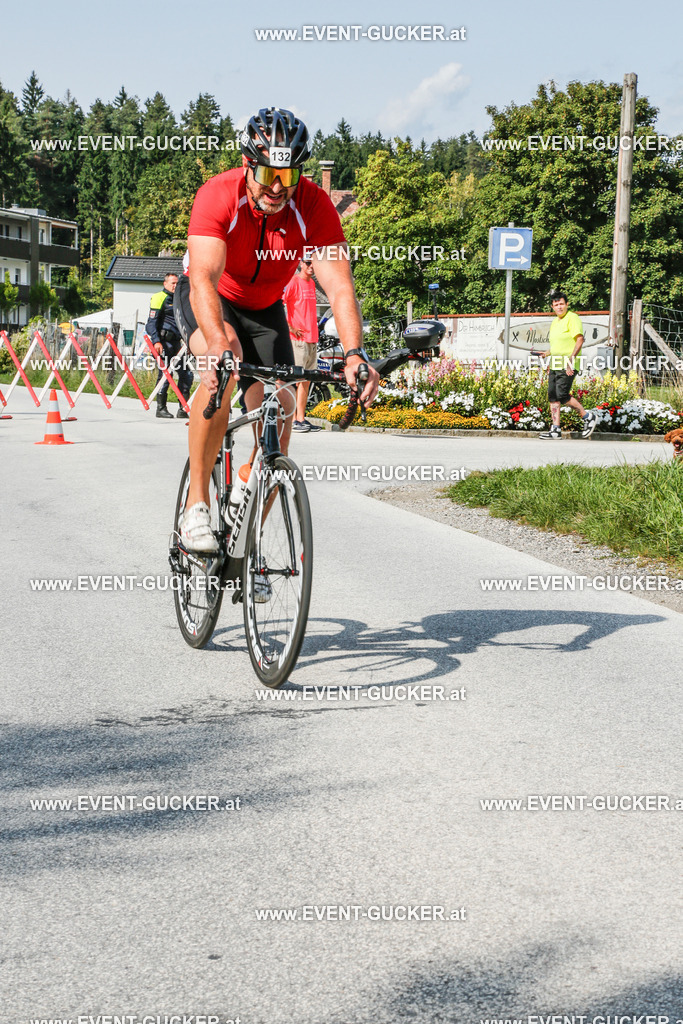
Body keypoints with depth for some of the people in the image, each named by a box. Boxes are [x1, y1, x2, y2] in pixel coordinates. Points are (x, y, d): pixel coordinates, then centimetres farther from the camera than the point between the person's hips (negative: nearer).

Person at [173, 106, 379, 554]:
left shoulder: (314, 206, -26)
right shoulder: (218, 195, -32)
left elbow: (340, 285, -33)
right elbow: (205, 278, -43)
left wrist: (355, 353, -50)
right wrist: (218, 343, -61)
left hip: (265, 308, 3)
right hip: (207, 299, -3)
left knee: (278, 419, -9)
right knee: (223, 372, -35)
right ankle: (197, 505, -23)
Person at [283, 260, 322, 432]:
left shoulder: (311, 283, 16)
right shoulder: (294, 282, -9)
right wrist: (290, 327, -16)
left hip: (312, 338, 8)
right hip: (298, 339, -8)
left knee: (306, 380, 9)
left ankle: (301, 419, 13)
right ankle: (293, 419, -4)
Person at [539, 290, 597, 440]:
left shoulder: (572, 318, -6)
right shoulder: (555, 322, 21)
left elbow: (579, 339, -16)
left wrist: (571, 359, -23)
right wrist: (547, 354, 15)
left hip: (568, 367, -9)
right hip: (555, 365, 9)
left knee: (562, 395, -17)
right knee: (553, 396, 2)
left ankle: (588, 416, 0)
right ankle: (556, 430, 3)